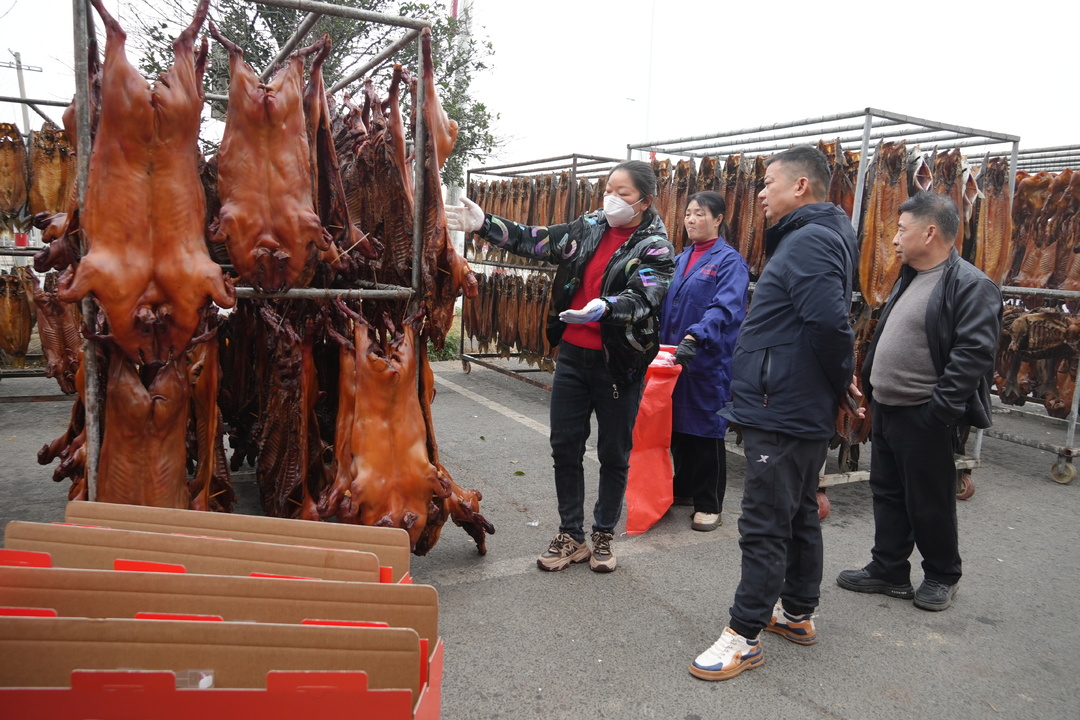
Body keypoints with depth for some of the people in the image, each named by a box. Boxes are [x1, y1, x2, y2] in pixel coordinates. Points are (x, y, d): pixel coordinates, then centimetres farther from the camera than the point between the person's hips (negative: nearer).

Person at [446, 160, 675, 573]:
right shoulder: (589, 228, 6)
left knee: (614, 454, 9)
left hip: (619, 363, -4)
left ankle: (603, 536, 29)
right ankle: (570, 536, 25)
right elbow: (534, 242, 8)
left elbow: (643, 296, -24)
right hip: (573, 355, 4)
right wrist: (484, 225, -2)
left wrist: (605, 308, -44)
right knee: (565, 447, 9)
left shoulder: (655, 247, -8)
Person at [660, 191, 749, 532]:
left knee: (706, 429, 2)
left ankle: (708, 504, 15)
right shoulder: (682, 258, 13)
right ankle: (682, 487, 33)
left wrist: (695, 337, -34)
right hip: (674, 356, 7)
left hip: (708, 359, -6)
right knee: (677, 424, 15)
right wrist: (662, 344, 6)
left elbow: (725, 308, -21)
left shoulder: (729, 260, -8)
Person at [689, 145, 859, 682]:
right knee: (799, 514, 19)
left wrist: (840, 379, -14)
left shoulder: (808, 242, -17)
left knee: (764, 525, -3)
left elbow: (830, 321, -29)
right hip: (805, 413, 11)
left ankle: (744, 636, 8)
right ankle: (798, 613, 35)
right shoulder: (822, 237, 16)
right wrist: (840, 380, 10)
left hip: (781, 414, -11)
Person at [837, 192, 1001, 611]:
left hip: (924, 416, -9)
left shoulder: (970, 285, -15)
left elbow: (973, 353, -22)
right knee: (887, 494, 16)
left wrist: (941, 409, -23)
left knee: (929, 501, 6)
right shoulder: (909, 278, 14)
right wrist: (870, 387, 17)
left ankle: (942, 576, 27)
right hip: (885, 409, 9)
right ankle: (889, 571, 29)